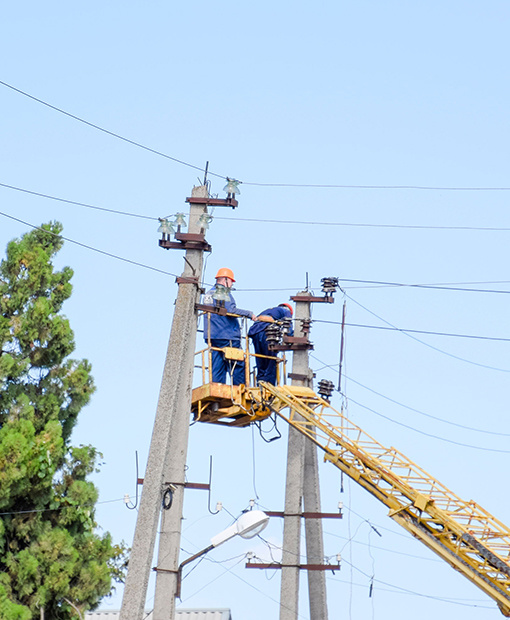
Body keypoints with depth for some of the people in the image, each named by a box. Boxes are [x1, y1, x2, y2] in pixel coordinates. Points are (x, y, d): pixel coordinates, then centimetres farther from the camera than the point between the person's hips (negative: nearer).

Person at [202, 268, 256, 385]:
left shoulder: (208, 293, 19)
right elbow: (230, 310, -20)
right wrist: (249, 314, -14)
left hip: (211, 337, 8)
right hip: (227, 336, -8)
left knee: (217, 367, 5)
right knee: (237, 367, -5)